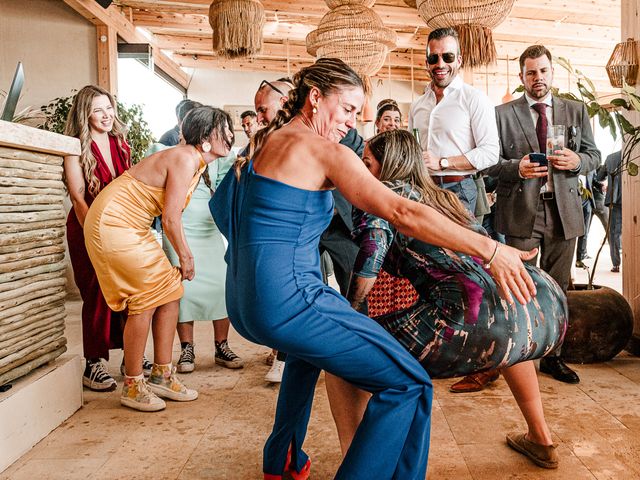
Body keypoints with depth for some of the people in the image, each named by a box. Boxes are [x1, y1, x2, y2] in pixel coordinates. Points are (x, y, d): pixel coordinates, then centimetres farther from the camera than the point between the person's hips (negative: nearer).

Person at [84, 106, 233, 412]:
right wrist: (185, 256, -8)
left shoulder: (194, 162, 9)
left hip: (132, 229, 10)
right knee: (147, 301, -8)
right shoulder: (185, 159, -21)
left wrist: (183, 255, 7)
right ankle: (132, 386, 7)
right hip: (112, 225, -10)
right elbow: (170, 220, -21)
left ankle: (161, 376, 16)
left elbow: (171, 216, 12)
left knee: (169, 292, 6)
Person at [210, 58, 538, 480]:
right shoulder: (324, 150, -9)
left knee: (308, 347, 39)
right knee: (408, 384, -6)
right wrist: (488, 250, -17)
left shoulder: (267, 141, 16)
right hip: (288, 300, -10)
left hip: (243, 303, 10)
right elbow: (402, 212, -18)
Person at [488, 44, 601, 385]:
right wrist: (517, 168, -20)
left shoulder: (576, 111, 13)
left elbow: (594, 155, 13)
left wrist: (577, 161, -9)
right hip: (521, 210, -3)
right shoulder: (503, 114, 3)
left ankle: (552, 356, 22)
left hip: (563, 208, 3)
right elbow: (491, 162, -1)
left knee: (556, 287, 10)